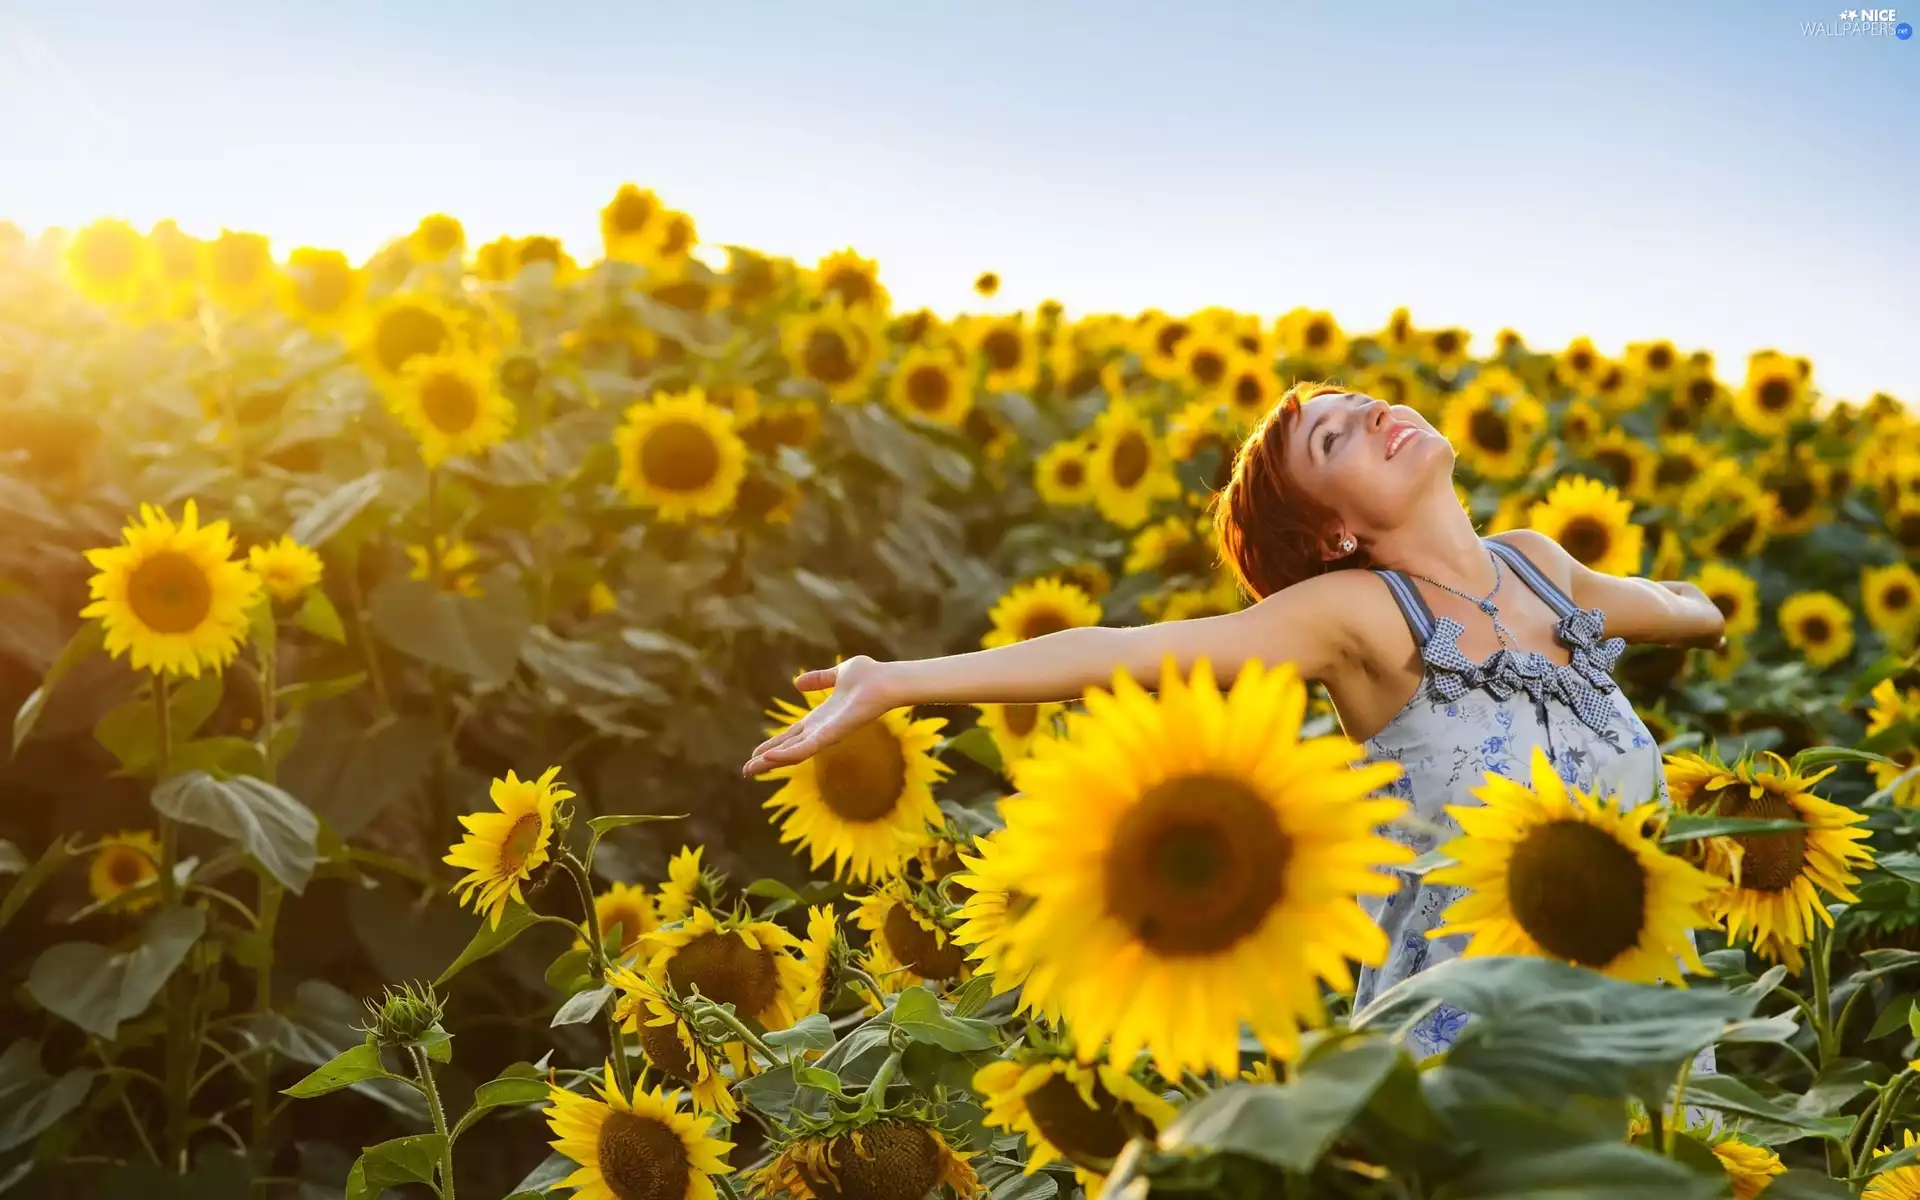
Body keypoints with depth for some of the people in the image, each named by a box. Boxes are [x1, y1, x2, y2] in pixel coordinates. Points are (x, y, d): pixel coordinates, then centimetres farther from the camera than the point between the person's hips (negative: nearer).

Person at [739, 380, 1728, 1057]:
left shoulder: (1540, 564, 2)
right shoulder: (1357, 612, -15)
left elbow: (1657, 604, 27)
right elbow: (1124, 651, -27)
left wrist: (1696, 613, 49)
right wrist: (894, 682, -35)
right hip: (1462, 1043, -5)